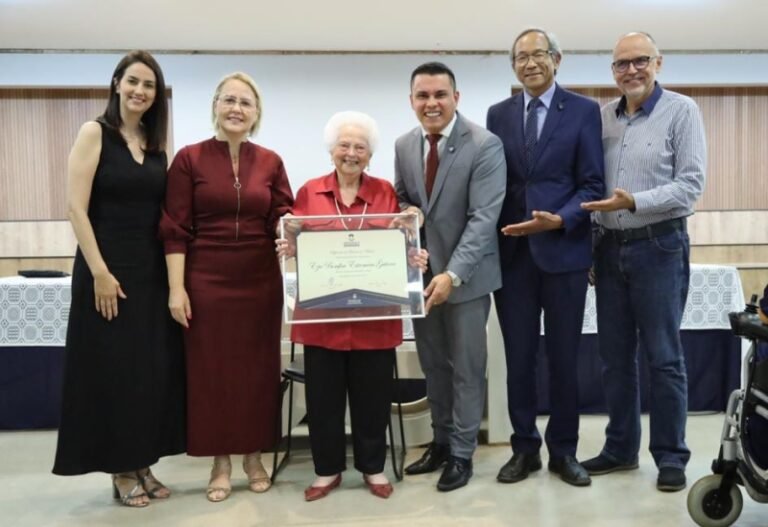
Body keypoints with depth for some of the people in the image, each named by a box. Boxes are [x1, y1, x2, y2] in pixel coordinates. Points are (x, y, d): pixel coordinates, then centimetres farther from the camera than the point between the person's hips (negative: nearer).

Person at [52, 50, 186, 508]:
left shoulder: (157, 145, 11)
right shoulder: (95, 133, -4)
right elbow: (76, 207, -11)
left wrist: (173, 268, 4)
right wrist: (99, 272, -17)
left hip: (152, 269, 6)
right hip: (108, 267, -5)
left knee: (154, 367, 9)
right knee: (113, 368, 2)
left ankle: (143, 465, 22)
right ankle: (121, 471, 16)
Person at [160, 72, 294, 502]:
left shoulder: (270, 162, 5)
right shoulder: (189, 159, -2)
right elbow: (176, 229, -4)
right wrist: (176, 287, -10)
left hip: (260, 281, 2)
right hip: (207, 281, -2)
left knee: (258, 366, 9)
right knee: (212, 368, 5)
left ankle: (255, 455, 26)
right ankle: (221, 462, 21)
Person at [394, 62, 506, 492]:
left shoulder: (485, 145, -14)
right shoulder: (405, 145, 5)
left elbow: (484, 217, -19)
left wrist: (453, 274, -27)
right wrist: (405, 212, -10)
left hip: (466, 273, -5)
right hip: (421, 271, 5)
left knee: (466, 368, 7)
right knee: (433, 364, 16)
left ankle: (462, 453, 22)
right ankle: (441, 441, 32)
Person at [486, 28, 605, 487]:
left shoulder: (584, 110, 1)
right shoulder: (499, 114, 10)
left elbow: (593, 184, -4)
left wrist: (558, 221, -20)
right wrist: (491, 241, -2)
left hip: (564, 250, -2)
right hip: (511, 253, 2)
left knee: (564, 358, 8)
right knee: (519, 357, 9)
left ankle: (564, 450, 24)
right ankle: (525, 448, 24)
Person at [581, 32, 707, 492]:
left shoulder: (682, 111, -3)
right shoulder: (602, 117, 9)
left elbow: (691, 185, -11)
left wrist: (634, 202, -23)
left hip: (659, 247, -4)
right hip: (610, 247, 5)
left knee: (664, 357, 3)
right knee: (615, 356, 11)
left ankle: (671, 456, 16)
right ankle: (621, 447, 24)